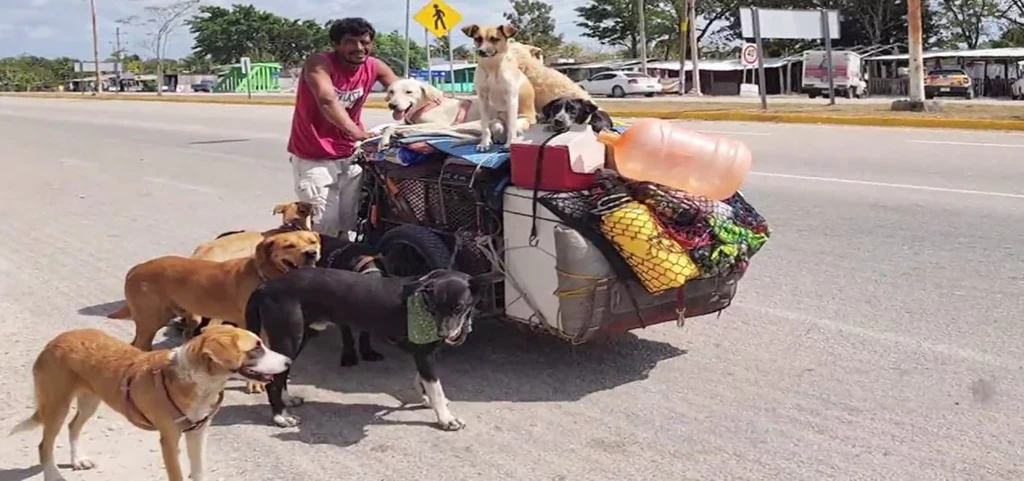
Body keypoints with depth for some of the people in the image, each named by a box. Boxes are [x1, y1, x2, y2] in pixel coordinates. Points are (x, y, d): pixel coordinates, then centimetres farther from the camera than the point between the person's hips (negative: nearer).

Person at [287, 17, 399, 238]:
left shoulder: (374, 67, -3)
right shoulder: (319, 63, -20)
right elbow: (327, 101, -37)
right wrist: (359, 134, -51)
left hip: (349, 155, 6)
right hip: (314, 158, -5)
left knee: (351, 222, 11)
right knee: (324, 226, -8)